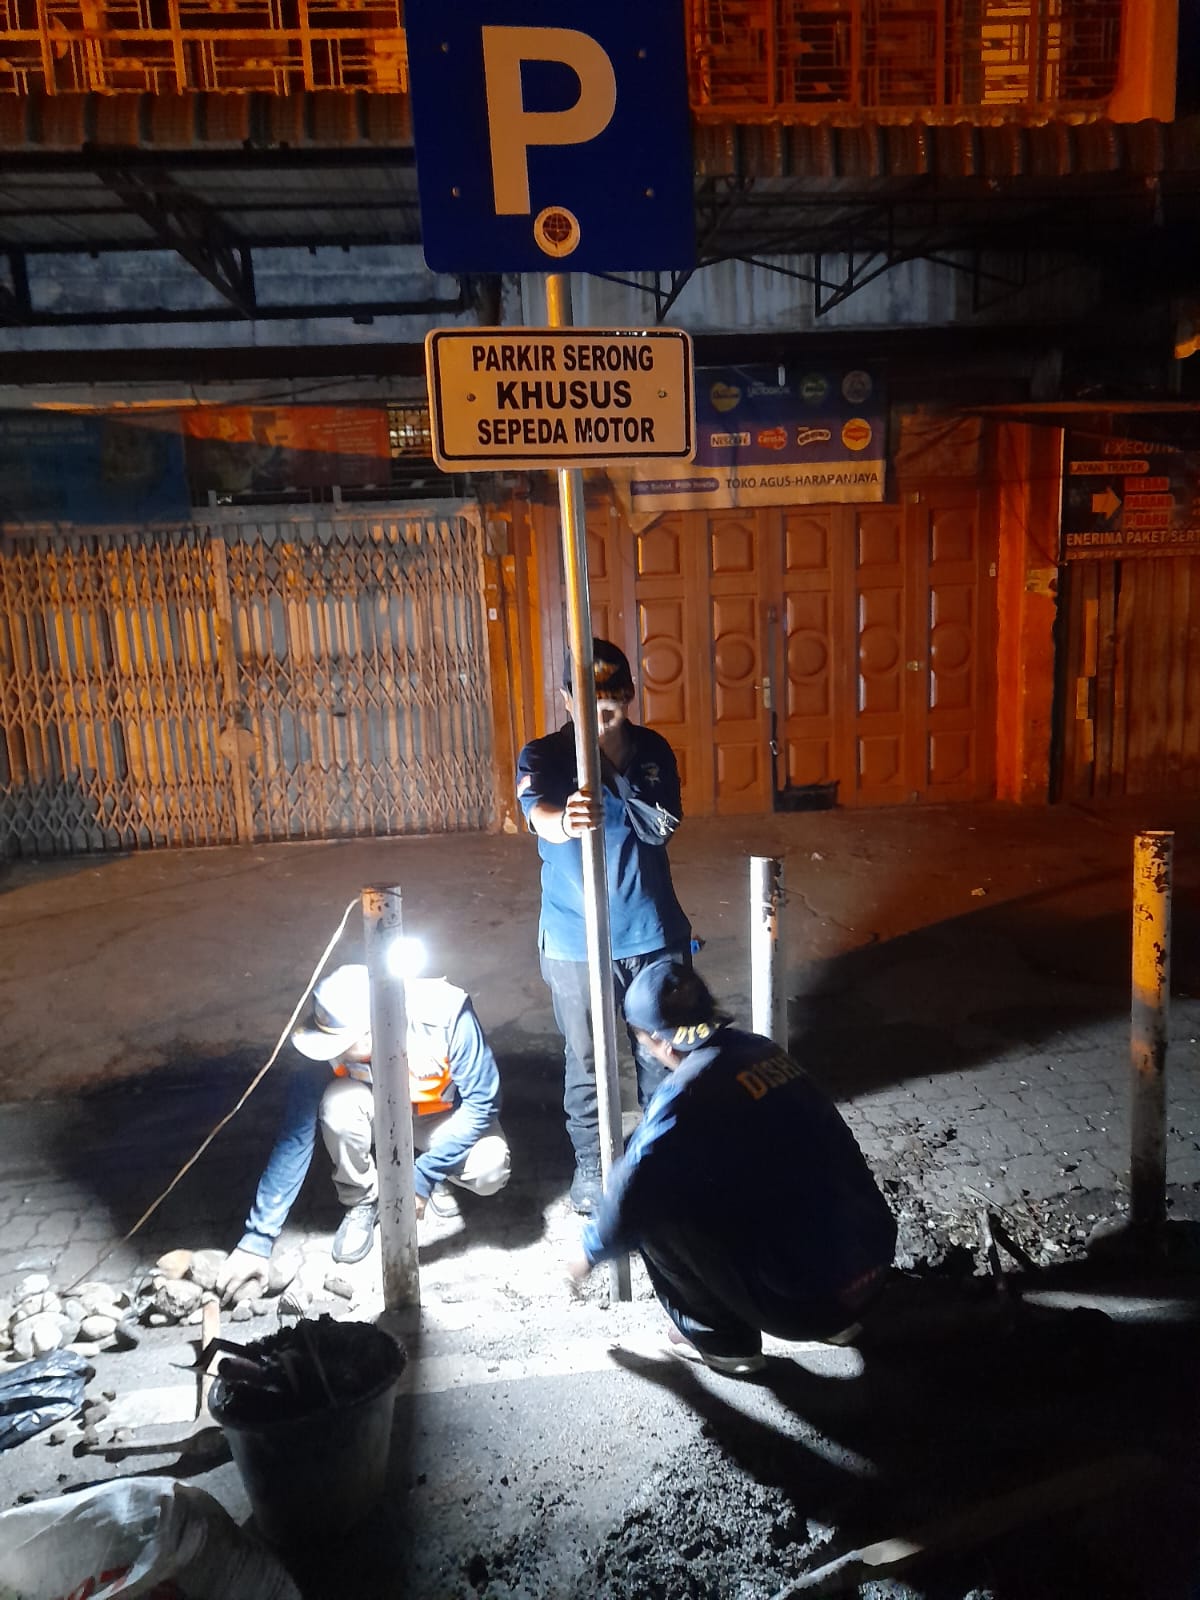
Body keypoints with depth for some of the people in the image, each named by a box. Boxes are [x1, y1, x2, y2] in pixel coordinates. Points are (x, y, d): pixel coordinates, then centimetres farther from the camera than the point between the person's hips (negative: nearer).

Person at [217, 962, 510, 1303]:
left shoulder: (446, 1013, -37)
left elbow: (481, 1101, -28)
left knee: (489, 1170, -31)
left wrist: (423, 1178, -33)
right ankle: (362, 1202, -4)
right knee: (338, 1103, -32)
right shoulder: (330, 1041, -30)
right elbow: (295, 1138, -25)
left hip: (445, 1116, -1)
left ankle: (435, 1170, 5)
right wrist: (257, 1237, -27)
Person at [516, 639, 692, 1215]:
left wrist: (616, 763, -20)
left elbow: (663, 826, -9)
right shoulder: (543, 756, -12)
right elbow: (538, 813, -32)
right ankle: (590, 1163, 33)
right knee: (584, 1061, 12)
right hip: (576, 943, -2)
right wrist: (564, 821, -57)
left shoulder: (653, 750, -2)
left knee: (661, 1052, 16)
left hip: (654, 934, 2)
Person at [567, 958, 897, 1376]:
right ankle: (837, 1319, 28)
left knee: (656, 1209, -1)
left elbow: (632, 1195, -9)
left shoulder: (689, 1089, -15)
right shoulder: (763, 1050, 7)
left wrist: (590, 1251, 13)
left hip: (802, 1300, -7)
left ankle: (722, 1341, 14)